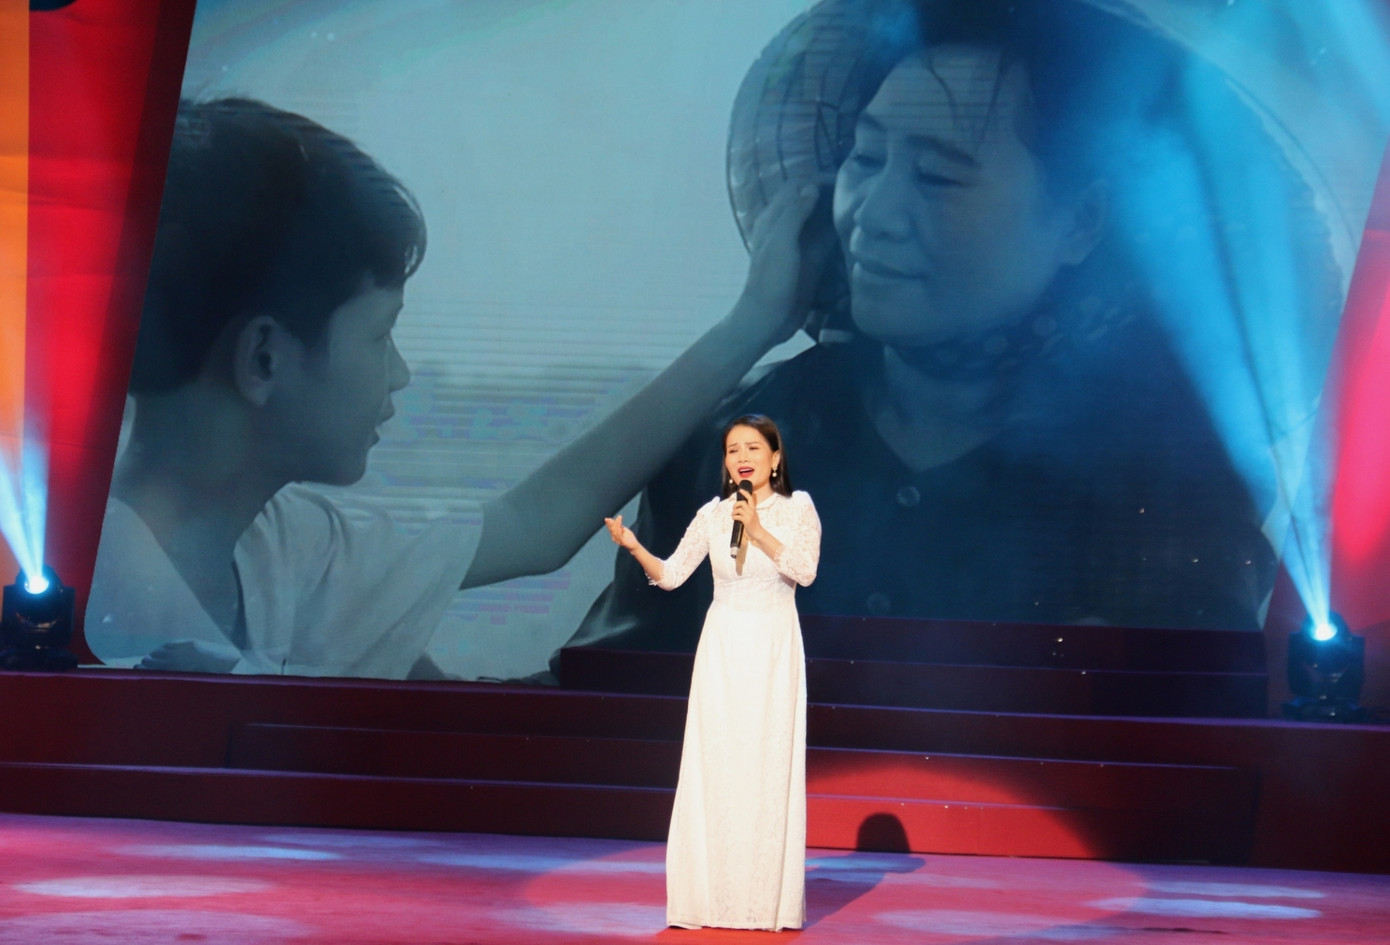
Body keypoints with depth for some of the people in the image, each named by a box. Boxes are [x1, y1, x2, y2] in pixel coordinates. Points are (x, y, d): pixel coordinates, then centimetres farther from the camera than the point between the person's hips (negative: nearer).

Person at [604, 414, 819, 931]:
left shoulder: (797, 508, -1)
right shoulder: (713, 514, 3)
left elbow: (805, 570, -14)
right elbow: (671, 575, 4)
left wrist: (758, 531, -20)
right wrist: (633, 546, -12)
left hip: (774, 651, -2)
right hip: (722, 650, 2)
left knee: (770, 768, -2)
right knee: (714, 767, -1)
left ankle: (769, 899, 4)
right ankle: (713, 897, 5)